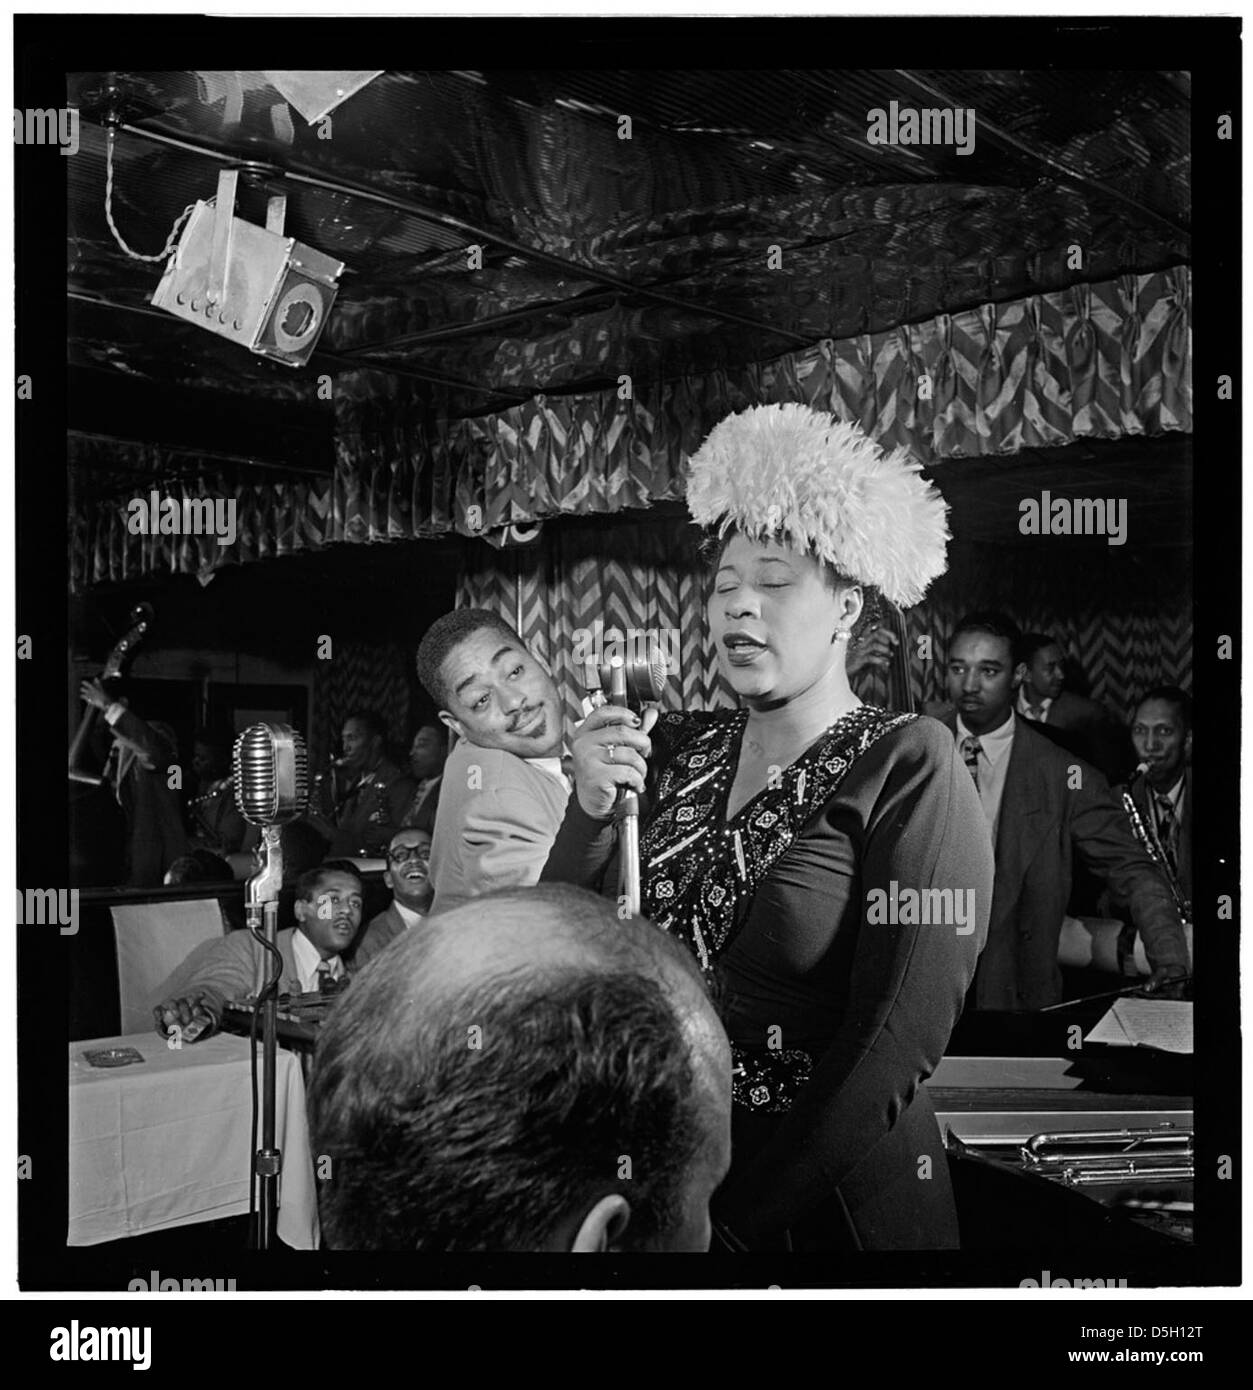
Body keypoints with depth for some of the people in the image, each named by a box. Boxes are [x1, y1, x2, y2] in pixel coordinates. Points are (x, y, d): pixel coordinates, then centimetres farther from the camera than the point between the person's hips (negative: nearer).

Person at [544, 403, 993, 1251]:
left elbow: (899, 1040, -18)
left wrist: (744, 1213, -17)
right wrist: (590, 812, -15)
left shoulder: (907, 768, -13)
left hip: (828, 1205, -4)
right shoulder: (673, 751, 0)